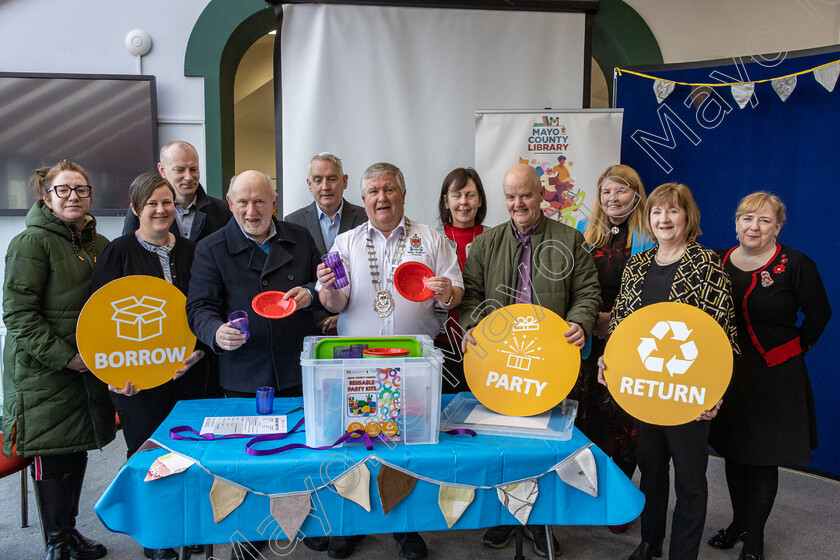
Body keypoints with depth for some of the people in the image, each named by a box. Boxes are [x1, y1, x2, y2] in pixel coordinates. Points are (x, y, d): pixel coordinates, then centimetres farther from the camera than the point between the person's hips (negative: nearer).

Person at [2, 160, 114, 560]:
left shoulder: (98, 244, 11)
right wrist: (64, 356, -19)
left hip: (89, 368, 7)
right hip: (43, 370, -6)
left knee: (77, 448, 16)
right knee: (50, 456, 3)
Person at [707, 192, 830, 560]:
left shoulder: (795, 266, -11)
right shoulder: (719, 263, 2)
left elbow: (819, 313, 0)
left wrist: (797, 347, -3)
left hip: (775, 378, -4)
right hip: (728, 375, 4)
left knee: (764, 458, 5)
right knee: (732, 451, 16)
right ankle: (739, 522, 35)